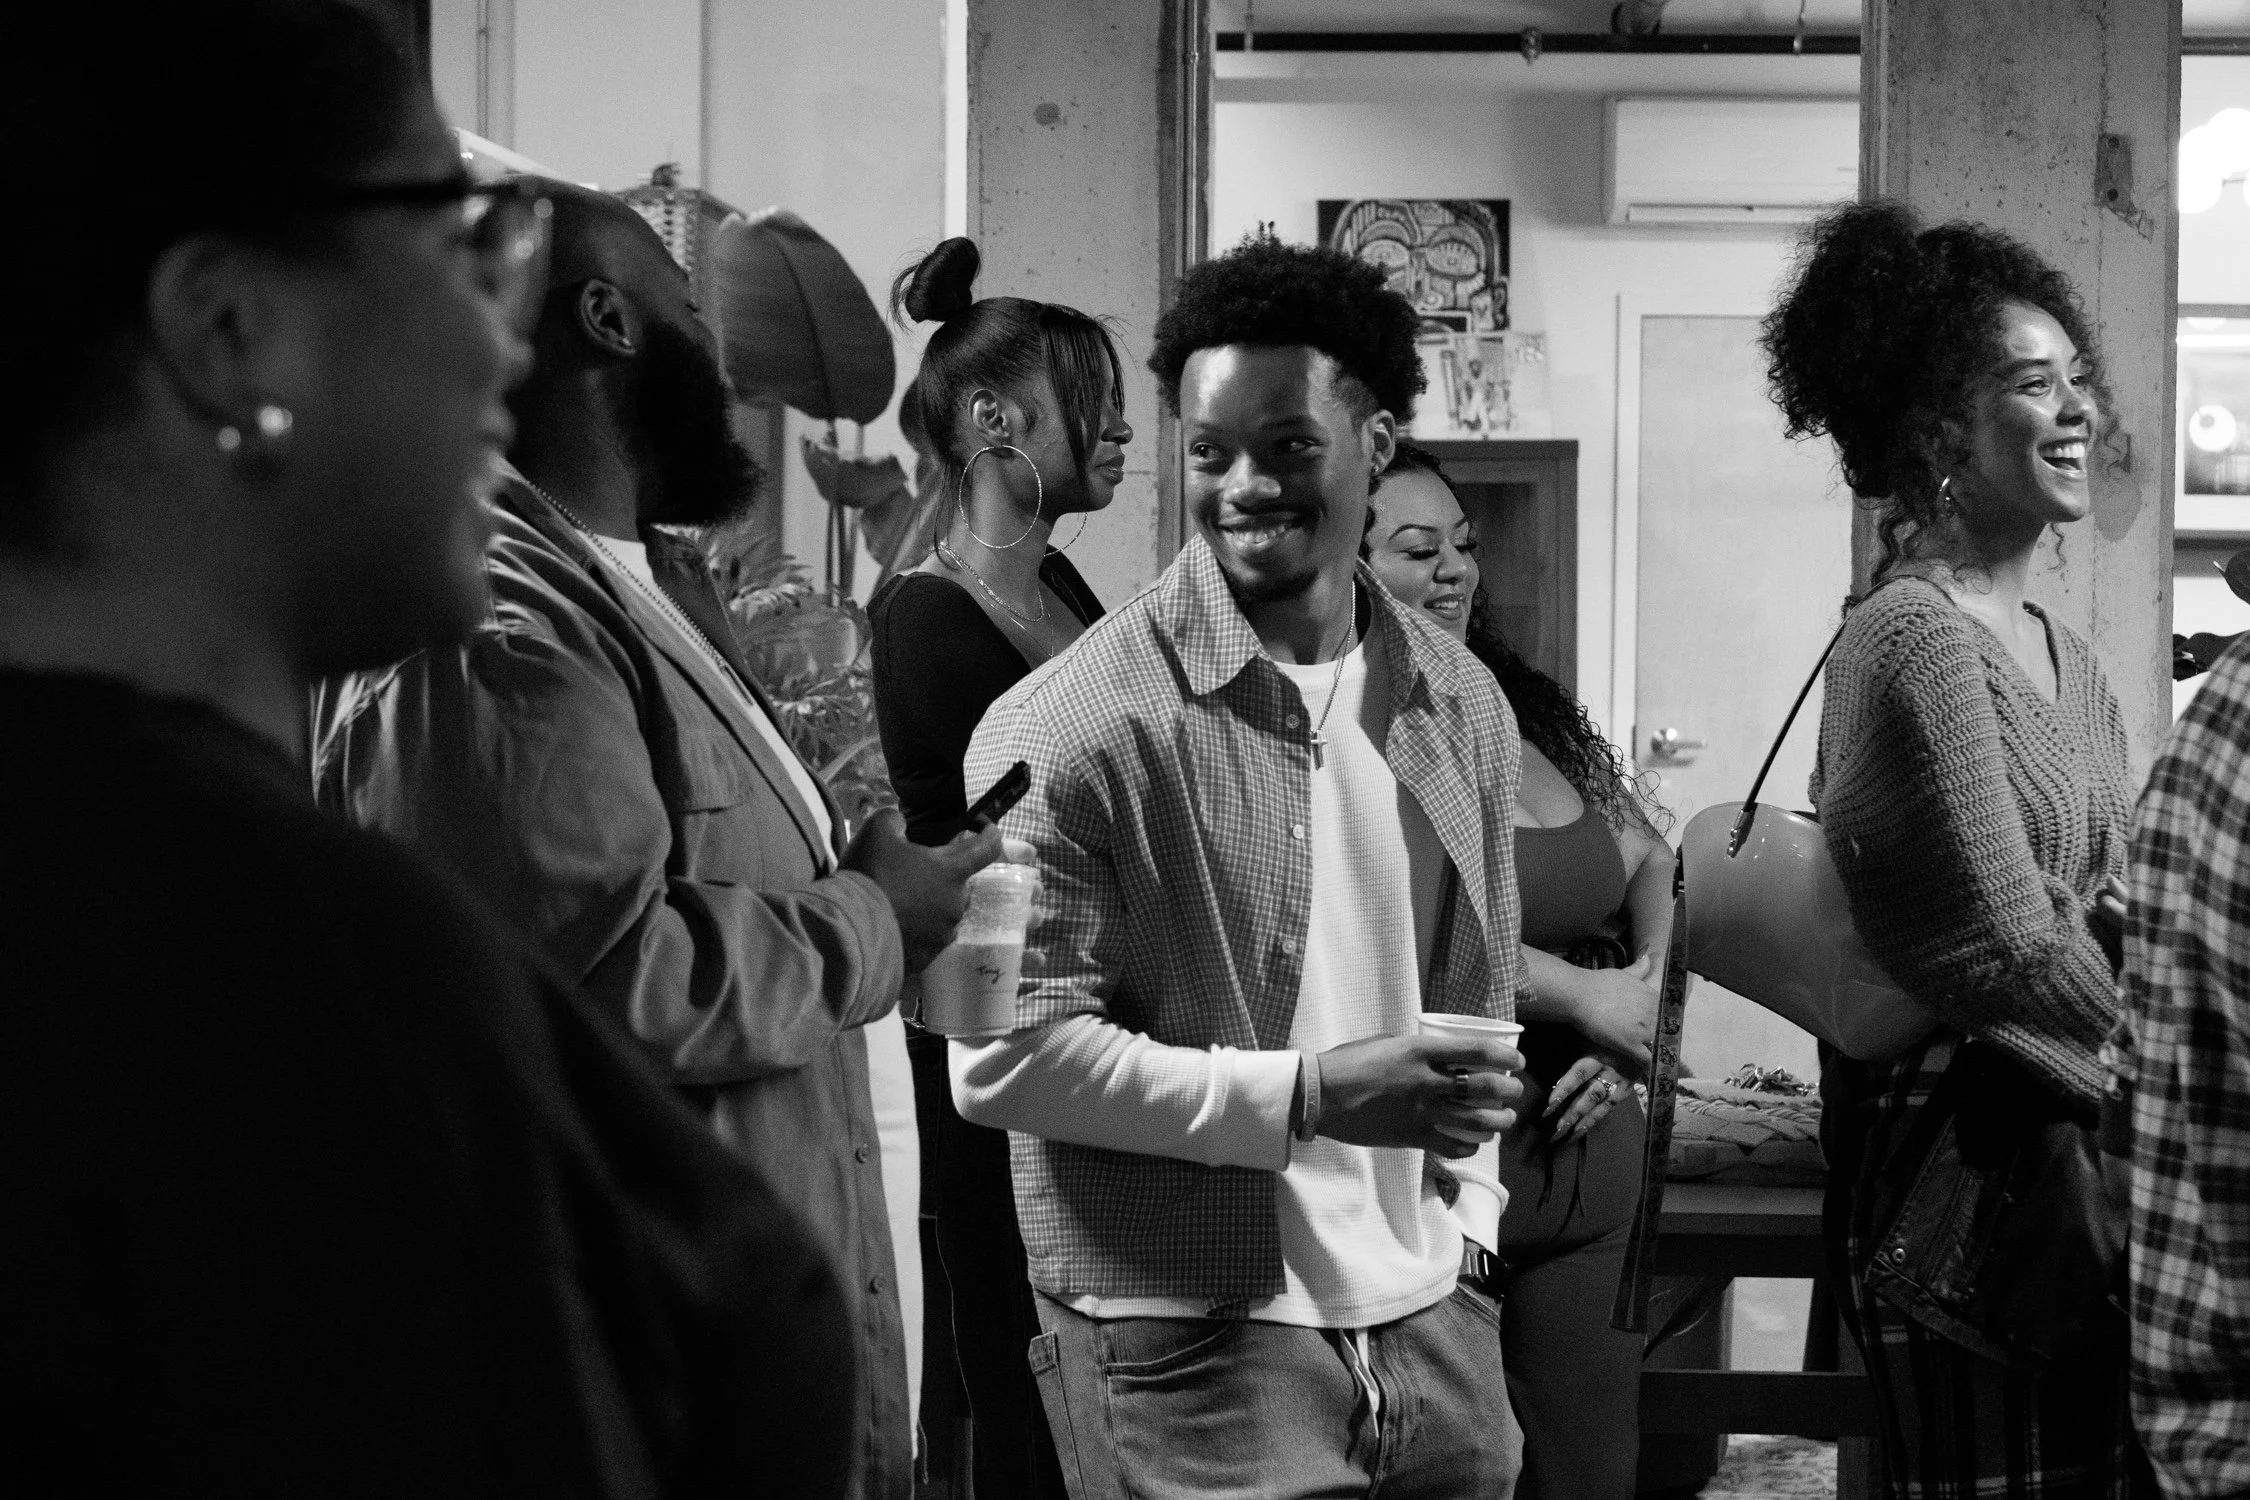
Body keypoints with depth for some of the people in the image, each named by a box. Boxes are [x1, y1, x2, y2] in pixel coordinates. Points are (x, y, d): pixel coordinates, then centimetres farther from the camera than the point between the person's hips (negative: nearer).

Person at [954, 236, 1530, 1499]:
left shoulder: (1461, 708, 9)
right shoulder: (1071, 730, -11)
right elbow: (1007, 1058, -13)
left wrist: (1470, 1218, 9)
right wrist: (1307, 1096, -17)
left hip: (1435, 1328, 6)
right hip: (1191, 1353, -5)